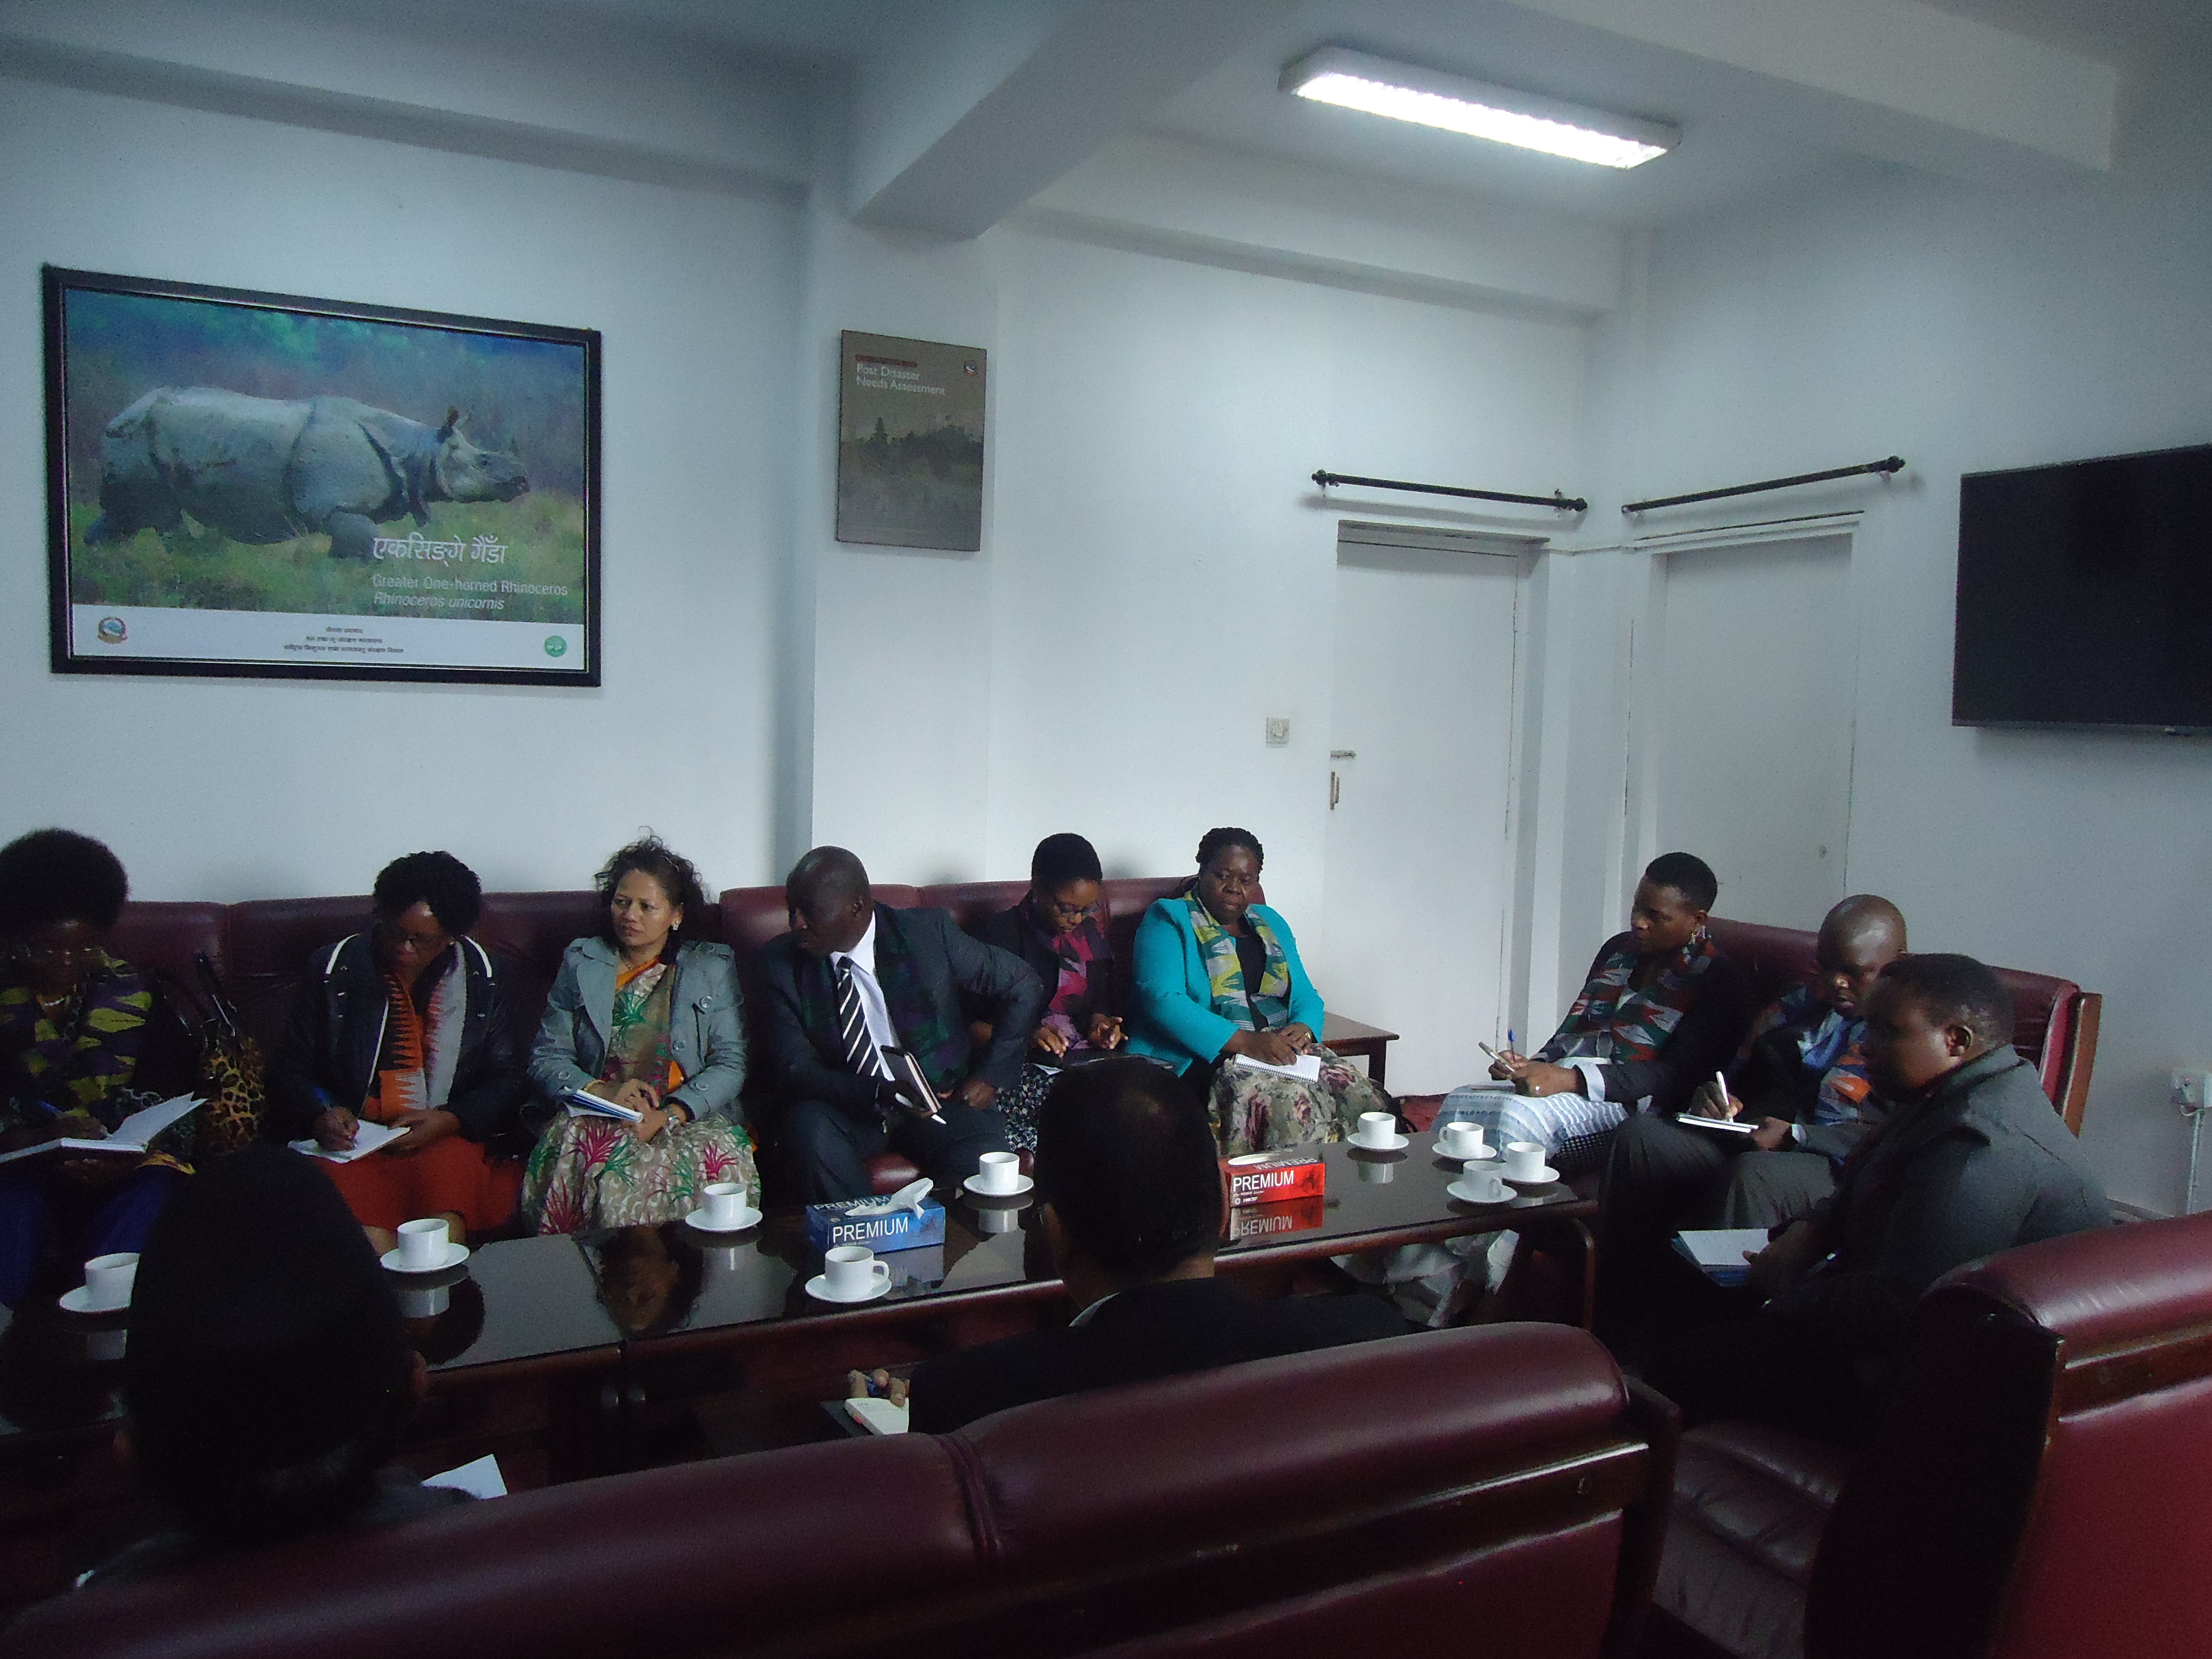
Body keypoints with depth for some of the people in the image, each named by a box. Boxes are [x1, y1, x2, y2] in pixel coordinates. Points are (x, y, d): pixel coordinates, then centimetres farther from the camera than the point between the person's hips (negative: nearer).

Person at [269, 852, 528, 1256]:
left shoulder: (480, 976, 9)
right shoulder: (334, 969, 9)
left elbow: (507, 1078, 9)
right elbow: (291, 1069, 13)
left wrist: (448, 1121, -9)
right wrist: (319, 1117, -9)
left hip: (445, 1136, 0)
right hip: (351, 1139, 0)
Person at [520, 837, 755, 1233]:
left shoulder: (714, 968, 11)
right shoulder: (580, 963, 16)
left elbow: (730, 1063, 1)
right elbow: (546, 1058, 10)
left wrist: (668, 1115, -15)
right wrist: (602, 1092, -11)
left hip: (690, 1117, 0)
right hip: (594, 1119, 1)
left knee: (717, 1155, -35)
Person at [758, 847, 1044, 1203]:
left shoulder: (929, 932, -8)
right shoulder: (782, 962, -5)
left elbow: (1022, 987, 1)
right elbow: (792, 1067, -10)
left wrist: (990, 1077, -6)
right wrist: (878, 1093, -27)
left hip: (942, 1096, -1)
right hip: (846, 1105, 1)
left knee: (980, 1163, -30)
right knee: (810, 1126, -31)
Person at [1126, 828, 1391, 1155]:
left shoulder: (1271, 923, 23)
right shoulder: (1169, 919, 2)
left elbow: (1306, 997, 21)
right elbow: (1162, 999, -14)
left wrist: (1302, 1029, -6)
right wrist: (1244, 1042, -22)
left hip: (1282, 1049, 6)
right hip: (1204, 1055, -6)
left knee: (1367, 1100, -21)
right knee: (1291, 1103, -35)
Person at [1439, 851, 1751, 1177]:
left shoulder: (1718, 981, -3)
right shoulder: (1618, 949, 19)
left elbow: (1675, 1075, -15)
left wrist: (1569, 1080, -25)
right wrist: (1534, 1066, -3)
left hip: (1630, 1101, -7)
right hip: (1562, 1079, 7)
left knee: (1517, 1117, -35)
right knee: (1459, 1103, -20)